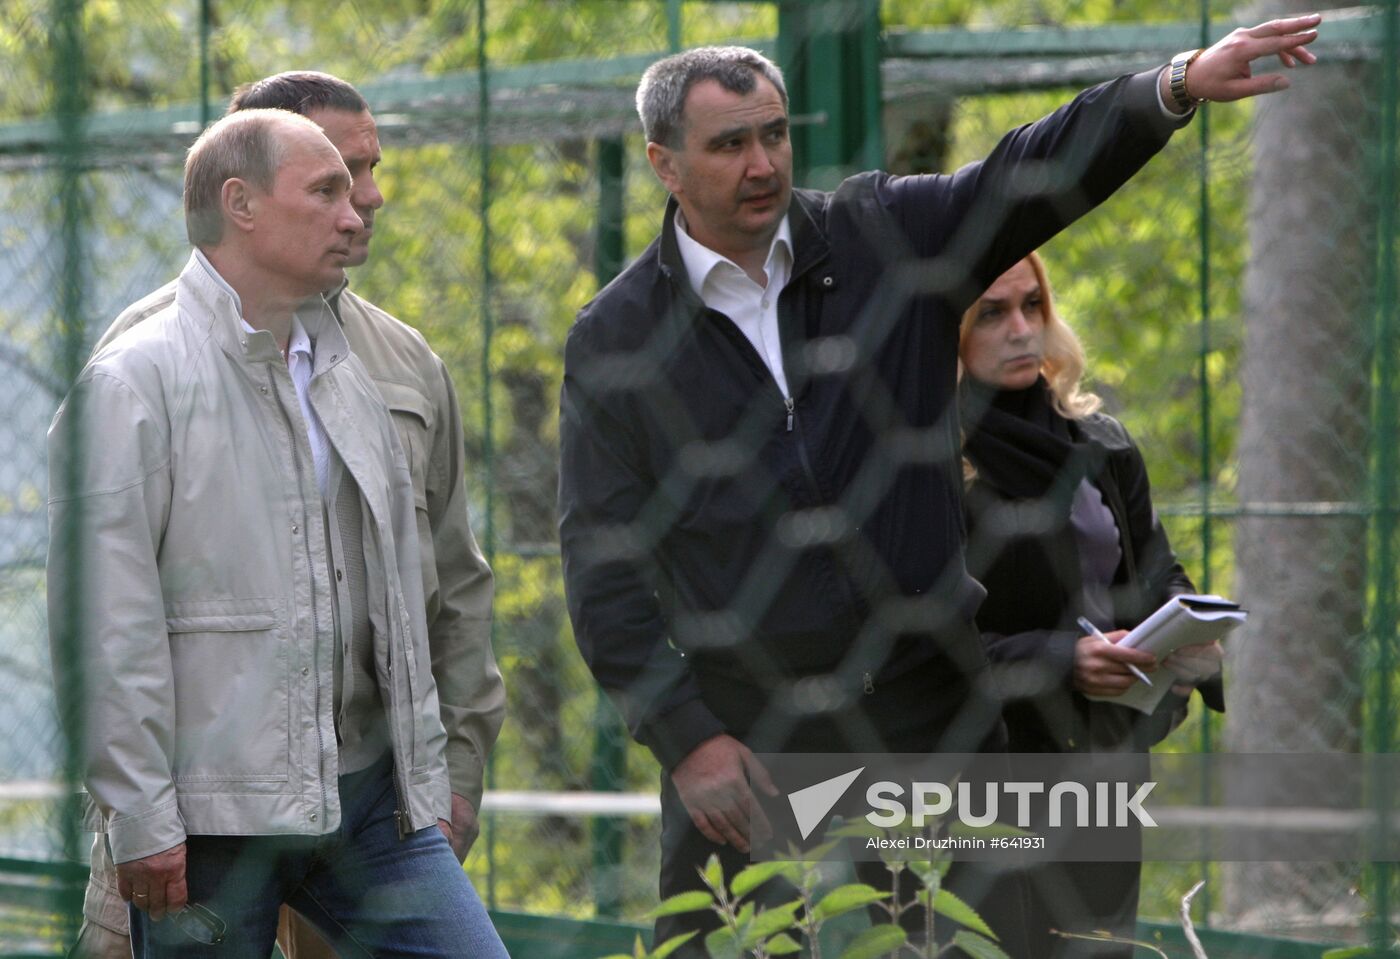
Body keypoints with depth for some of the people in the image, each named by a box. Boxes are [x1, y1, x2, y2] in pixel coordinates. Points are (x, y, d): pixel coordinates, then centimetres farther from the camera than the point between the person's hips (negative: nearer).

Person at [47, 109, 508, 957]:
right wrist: (140, 818, -16)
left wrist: (426, 779, 17)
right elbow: (105, 627, -12)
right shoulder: (134, 384, -7)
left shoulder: (347, 377, 16)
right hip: (214, 817, -7)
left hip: (364, 794, 7)